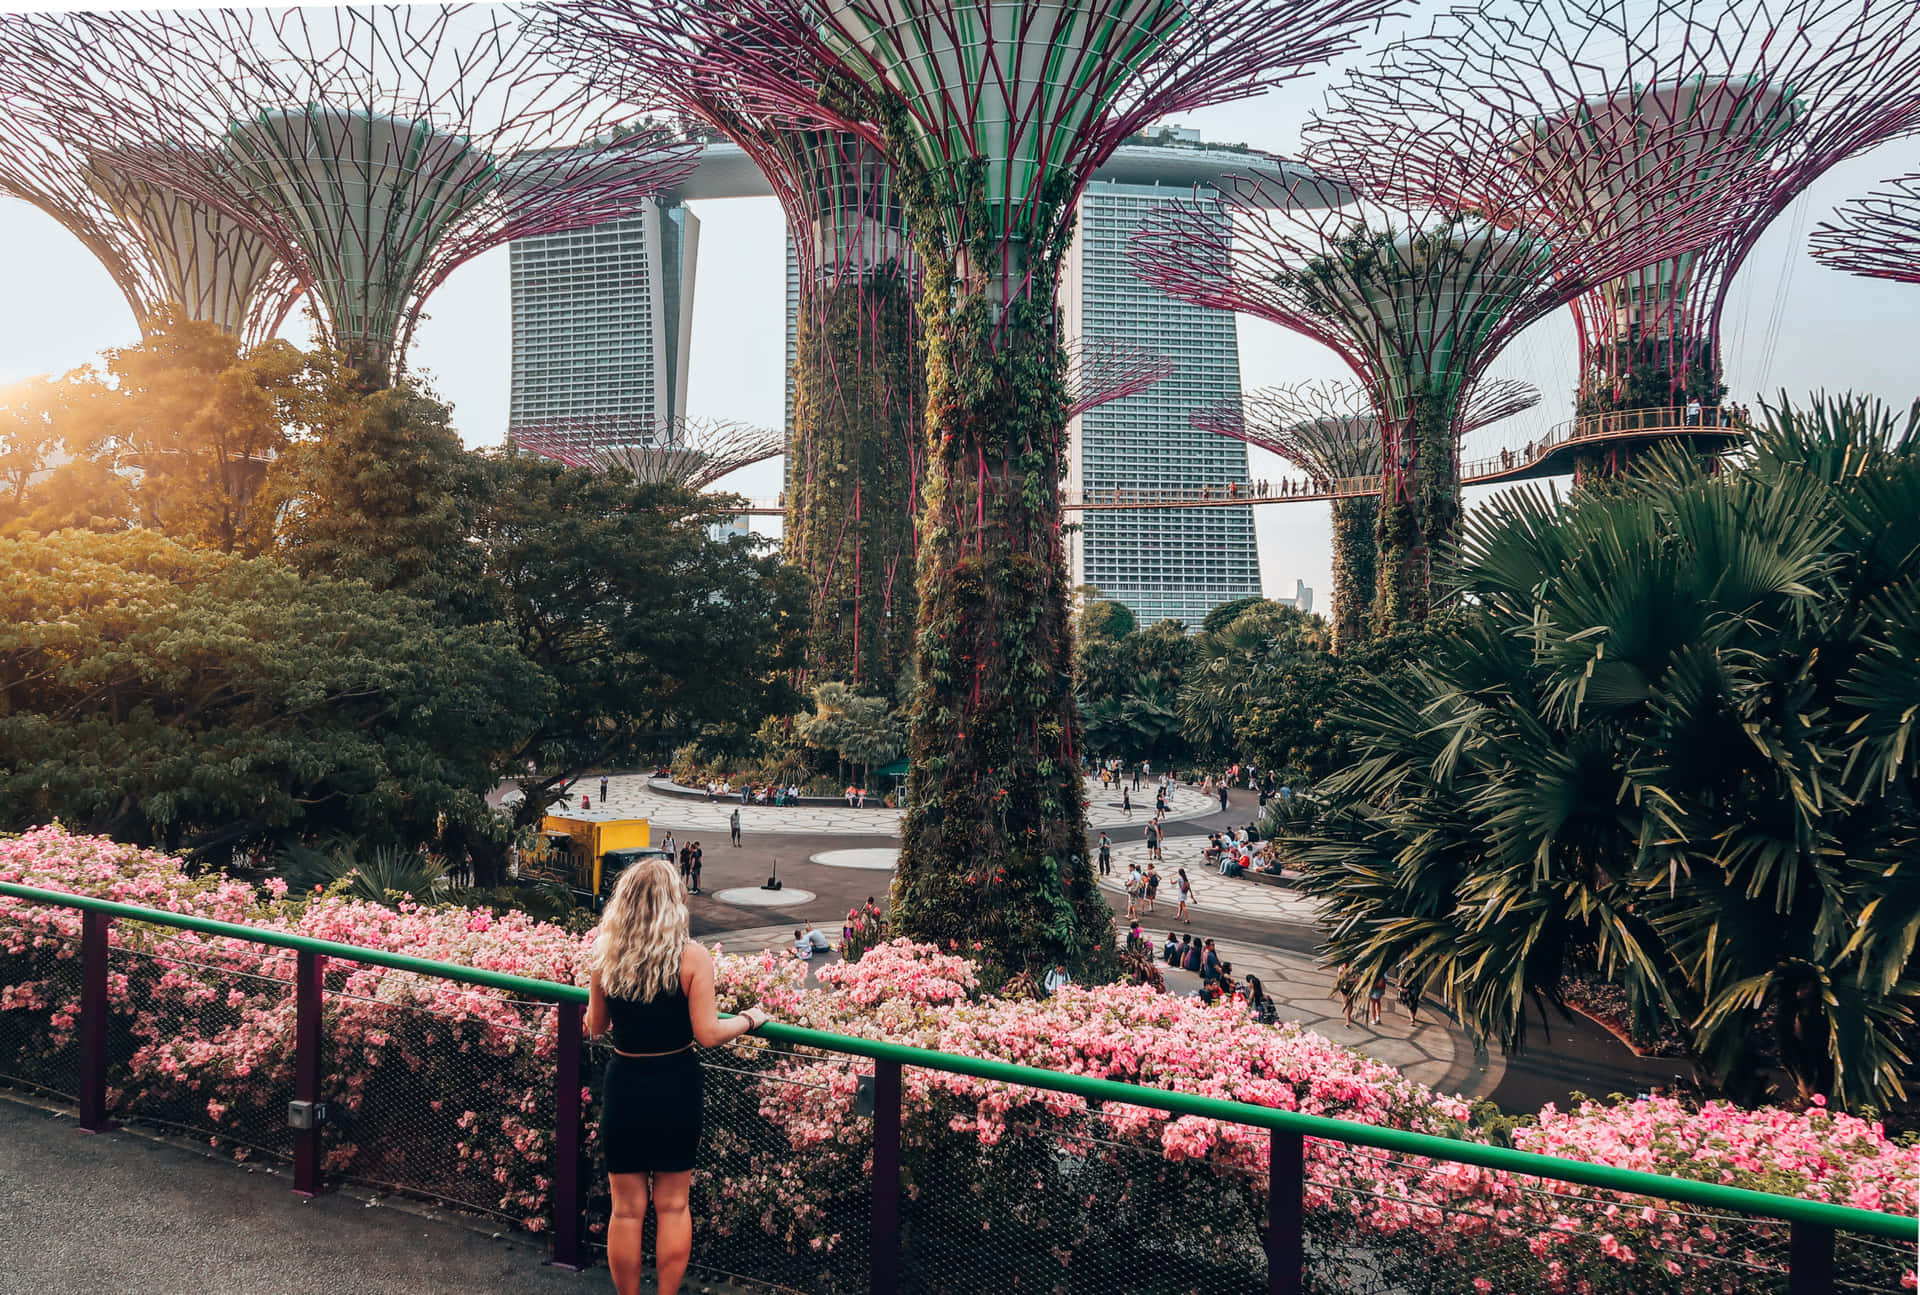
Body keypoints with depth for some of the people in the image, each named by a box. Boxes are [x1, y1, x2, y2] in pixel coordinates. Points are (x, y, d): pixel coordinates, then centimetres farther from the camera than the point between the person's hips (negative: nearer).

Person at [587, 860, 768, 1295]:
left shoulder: (606, 956, -7)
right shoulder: (692, 957, -14)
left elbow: (595, 1027, 6)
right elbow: (708, 1034, -17)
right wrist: (749, 1019, 1)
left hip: (623, 1087, 1)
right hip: (676, 1088, -1)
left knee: (626, 1209, 14)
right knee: (672, 1205, 15)